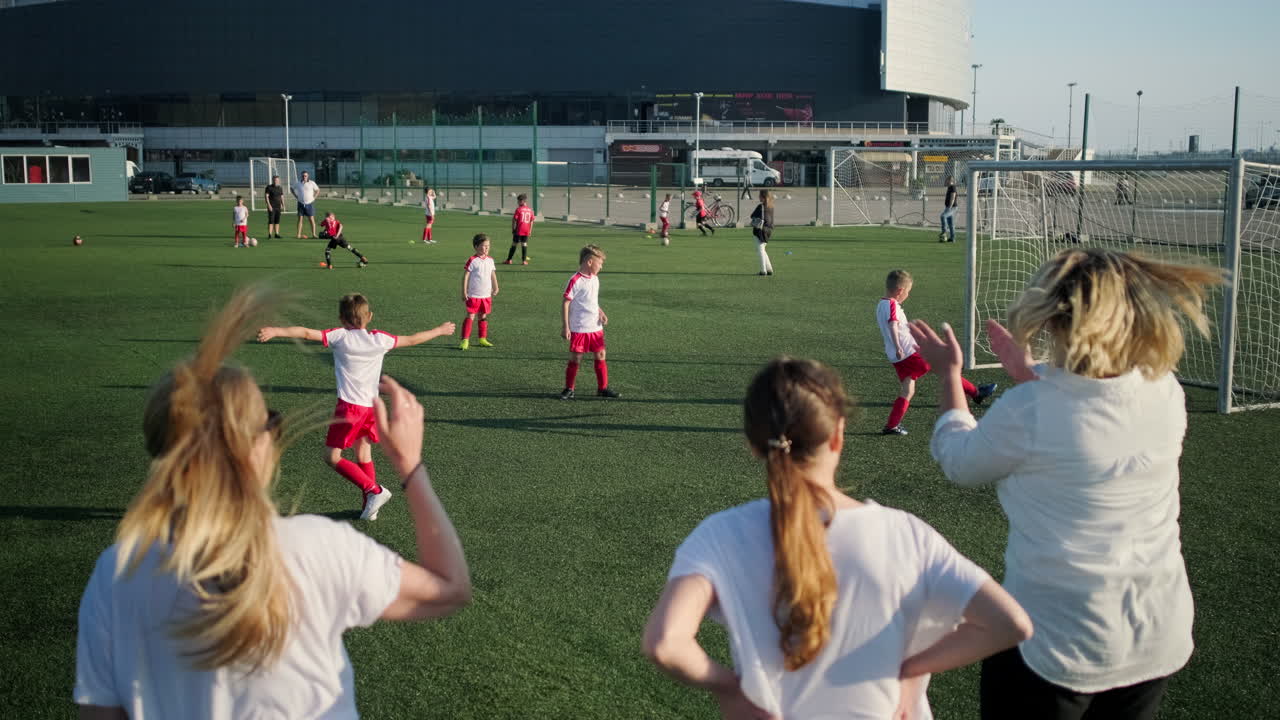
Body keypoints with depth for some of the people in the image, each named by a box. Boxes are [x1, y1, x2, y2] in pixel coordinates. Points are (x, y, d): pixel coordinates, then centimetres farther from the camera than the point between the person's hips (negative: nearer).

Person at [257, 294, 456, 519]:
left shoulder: (340, 336, -6)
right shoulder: (380, 339, 6)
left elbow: (307, 333, -17)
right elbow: (412, 340, 18)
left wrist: (275, 331, -22)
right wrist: (439, 331, 33)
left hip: (349, 406, -6)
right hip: (372, 406, 6)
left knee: (332, 457, 1)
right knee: (364, 456, 18)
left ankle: (374, 491, -9)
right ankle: (369, 507, 20)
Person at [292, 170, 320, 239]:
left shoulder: (312, 183, -1)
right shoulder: (298, 183, 3)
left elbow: (317, 190, 9)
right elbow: (291, 188, 18)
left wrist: (314, 198, -2)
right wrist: (296, 196, 9)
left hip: (309, 204, -2)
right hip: (301, 204, 2)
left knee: (311, 219, -4)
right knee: (300, 219, 1)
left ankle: (314, 234, -1)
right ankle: (299, 234, 2)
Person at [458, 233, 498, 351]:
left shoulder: (490, 260, 7)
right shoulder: (472, 260, -11)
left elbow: (493, 275, 18)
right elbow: (465, 276, -10)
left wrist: (495, 288, 12)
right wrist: (464, 292, -12)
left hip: (486, 295, 6)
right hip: (473, 295, -6)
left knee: (484, 317, 12)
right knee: (470, 317, -6)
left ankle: (482, 339, 21)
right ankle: (465, 340, -4)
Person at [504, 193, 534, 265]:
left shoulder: (518, 209, -8)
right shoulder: (530, 210, 5)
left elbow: (514, 220, -8)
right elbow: (532, 221, 8)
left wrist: (513, 229, 2)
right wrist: (530, 230, 14)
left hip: (518, 230, -3)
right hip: (526, 231, 3)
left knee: (514, 244, 4)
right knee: (524, 244, 6)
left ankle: (509, 260, 10)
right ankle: (524, 260, 2)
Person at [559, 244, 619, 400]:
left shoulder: (595, 279, 9)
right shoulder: (575, 281, -15)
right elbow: (565, 304, -13)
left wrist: (601, 313, 3)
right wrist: (565, 327, -16)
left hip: (595, 328, 7)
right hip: (579, 329, -7)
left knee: (600, 355, 8)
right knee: (575, 358, 1)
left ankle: (603, 388, 18)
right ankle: (569, 389, 13)